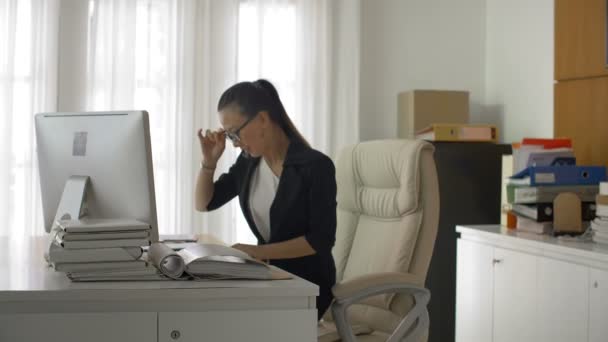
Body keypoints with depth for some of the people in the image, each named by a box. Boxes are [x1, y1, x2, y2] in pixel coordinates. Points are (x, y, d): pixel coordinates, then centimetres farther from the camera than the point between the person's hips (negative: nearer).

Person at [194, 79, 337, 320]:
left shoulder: (315, 165, -16)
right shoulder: (248, 162, 3)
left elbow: (321, 240, -19)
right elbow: (203, 204, 13)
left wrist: (259, 251, -26)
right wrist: (209, 160, -4)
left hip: (308, 284, -6)